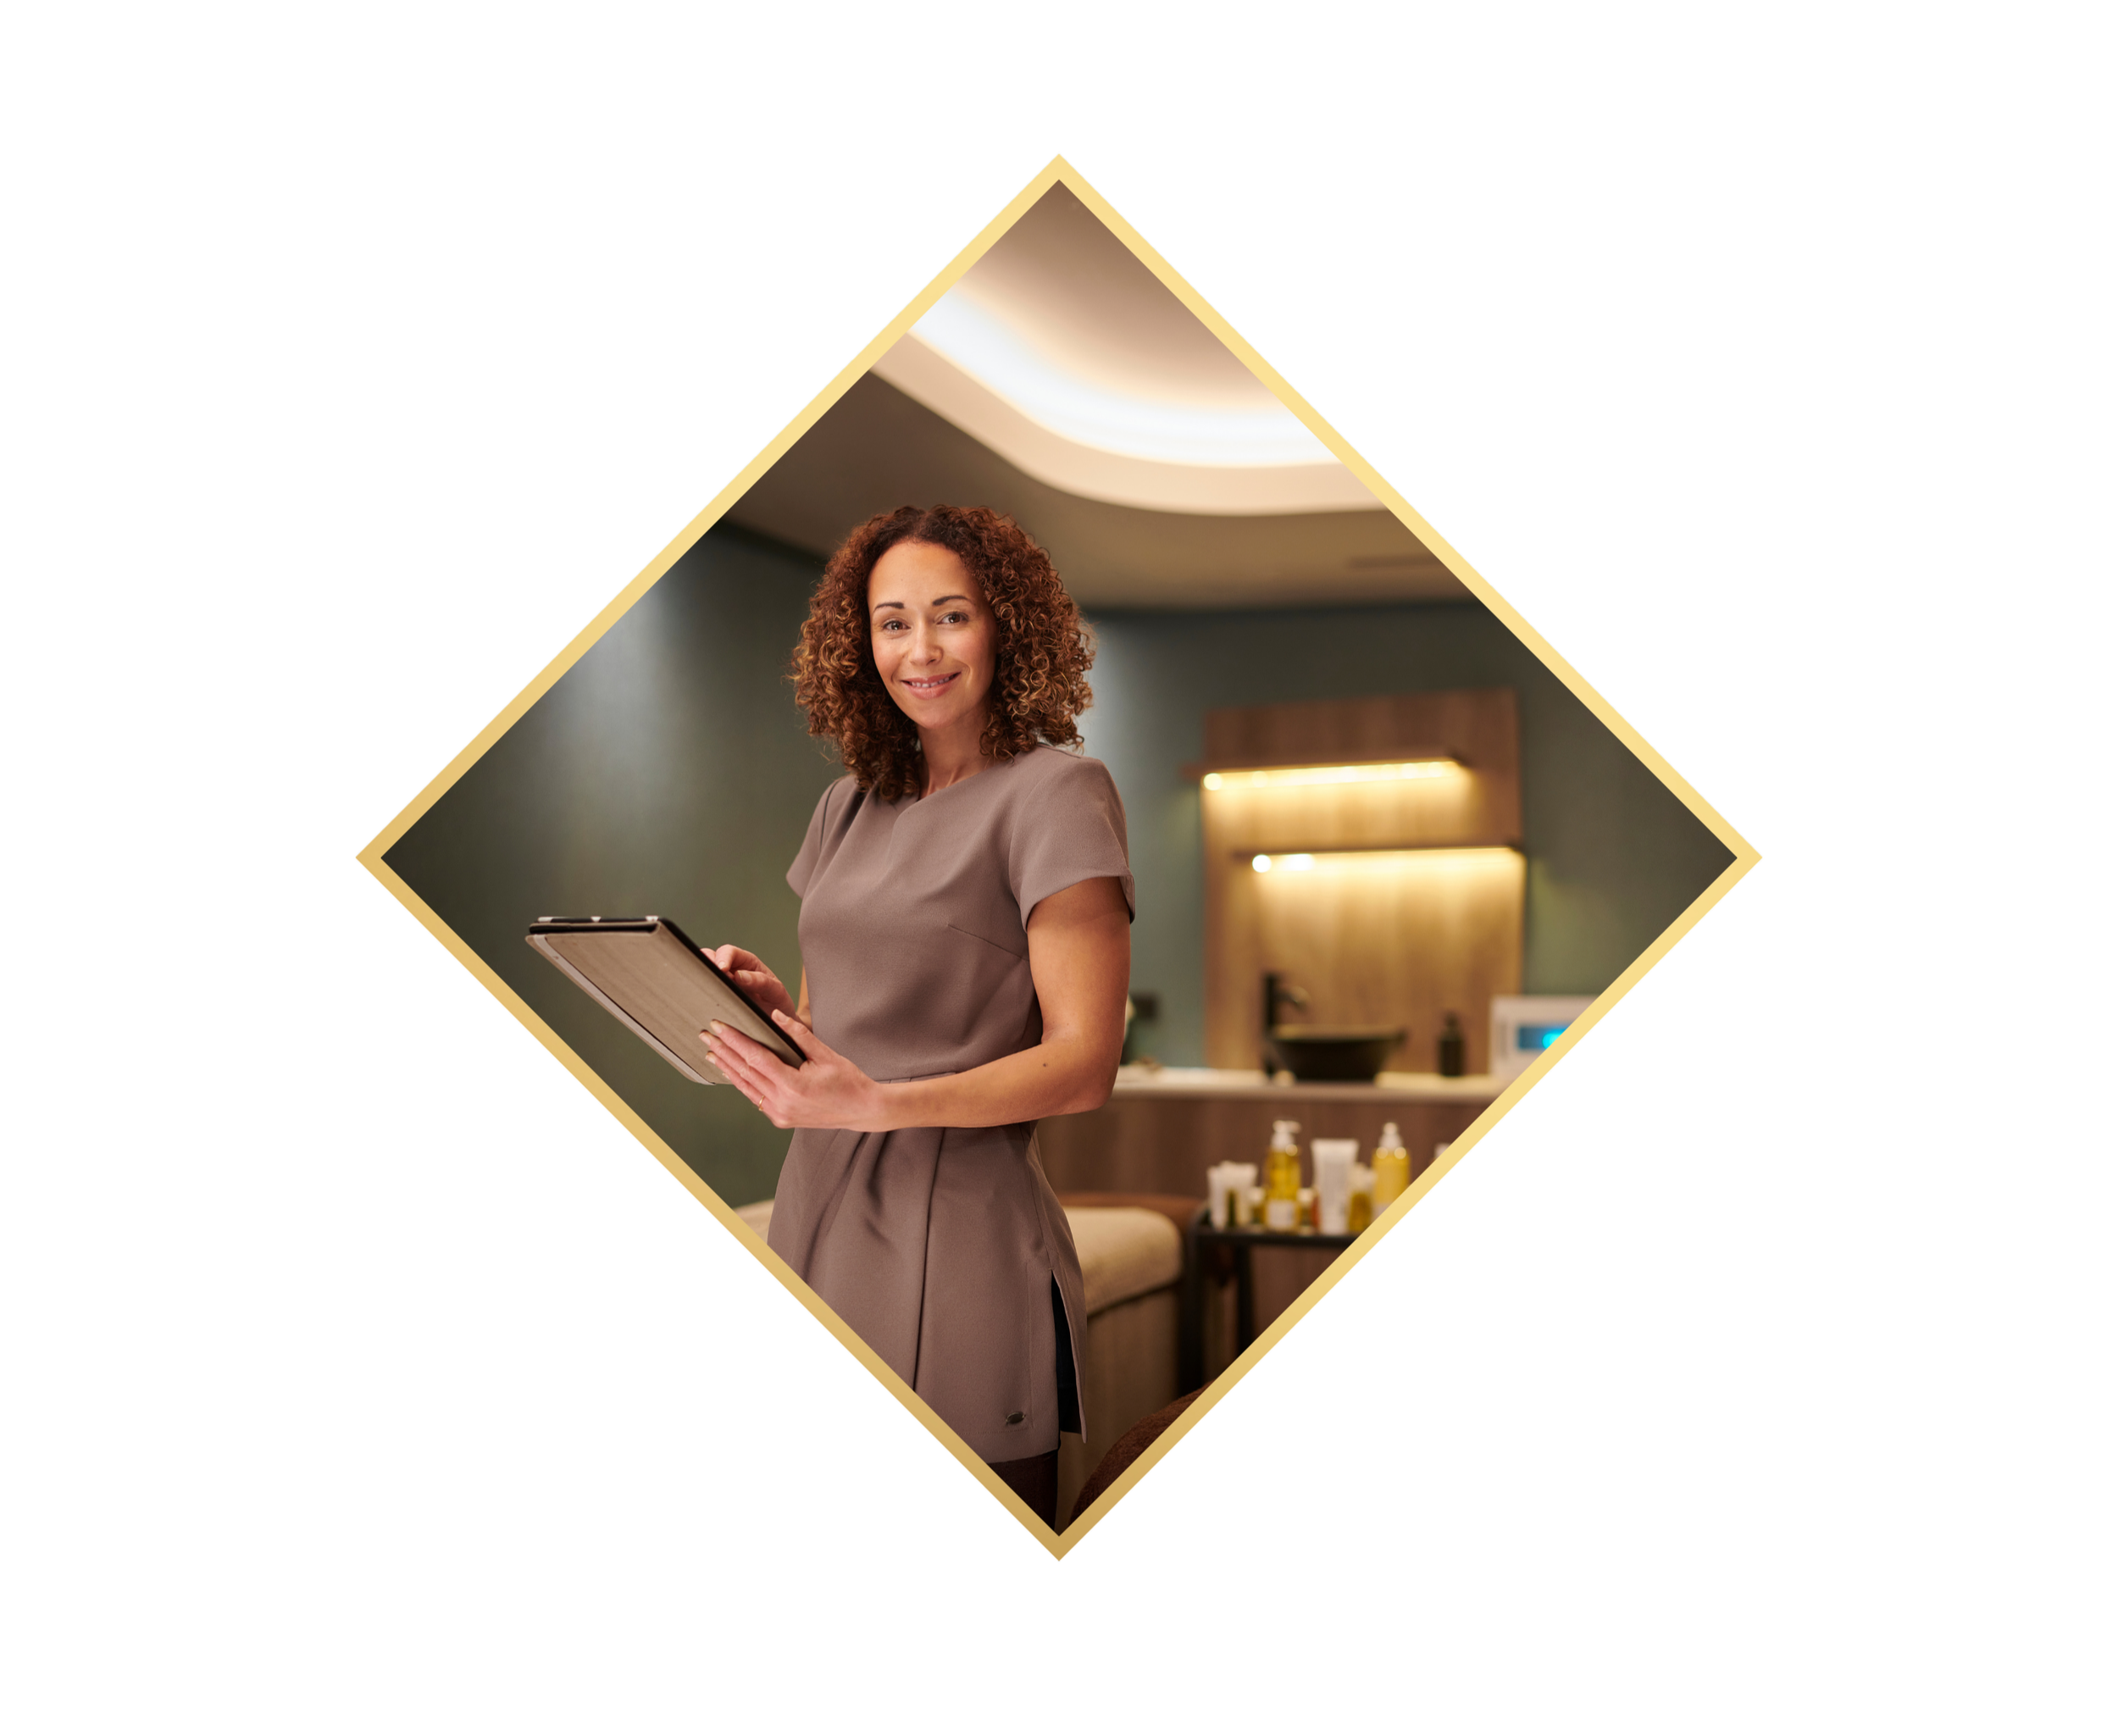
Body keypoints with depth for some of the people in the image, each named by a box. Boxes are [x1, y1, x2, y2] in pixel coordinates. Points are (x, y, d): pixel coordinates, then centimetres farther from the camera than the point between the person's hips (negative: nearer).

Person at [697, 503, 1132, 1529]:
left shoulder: (1054, 792, -6)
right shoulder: (850, 805, 15)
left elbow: (1083, 1065, -12)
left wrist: (877, 1104, -24)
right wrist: (763, 1001, -1)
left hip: (957, 1245, -6)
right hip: (818, 1217, 6)